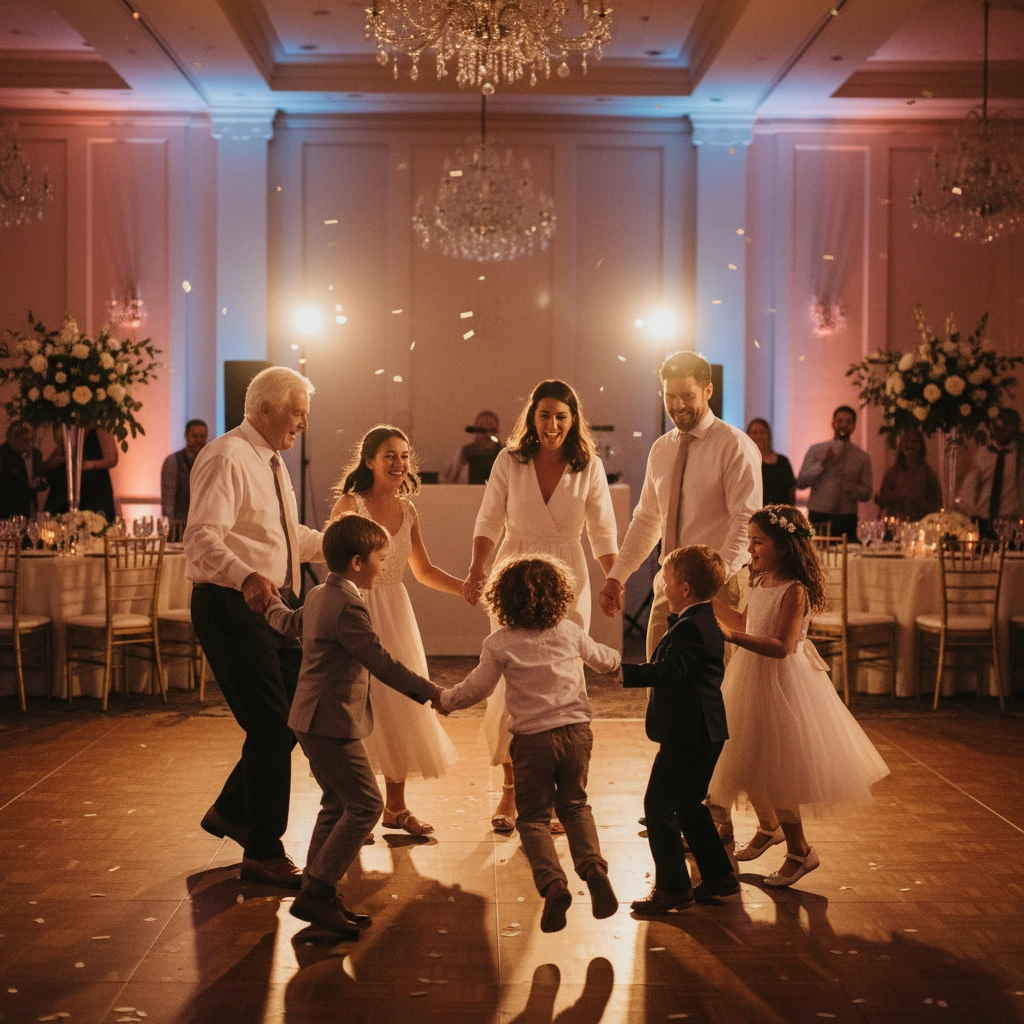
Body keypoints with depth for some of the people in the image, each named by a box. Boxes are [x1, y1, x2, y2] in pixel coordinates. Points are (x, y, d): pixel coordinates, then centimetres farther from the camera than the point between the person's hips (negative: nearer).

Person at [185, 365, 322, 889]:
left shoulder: (271, 461, 17)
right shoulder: (226, 458, -14)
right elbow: (203, 538, -27)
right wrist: (247, 577, -42)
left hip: (275, 605, 10)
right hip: (232, 606, -10)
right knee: (271, 727, -8)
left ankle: (232, 811, 30)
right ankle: (263, 854, 6)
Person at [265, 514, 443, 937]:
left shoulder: (318, 596, 12)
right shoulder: (348, 607, -20)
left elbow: (288, 623, 32)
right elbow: (382, 664, -22)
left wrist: (273, 605, 54)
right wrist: (430, 692, -16)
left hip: (314, 720, 11)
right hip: (332, 723, -11)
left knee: (337, 804, 16)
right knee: (365, 805, -9)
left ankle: (315, 893, 19)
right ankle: (317, 892, -7)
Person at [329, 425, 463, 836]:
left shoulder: (407, 510, 7)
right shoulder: (350, 504, -9)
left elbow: (424, 571, 16)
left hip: (395, 613, 6)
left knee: (402, 706, 9)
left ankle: (395, 807, 21)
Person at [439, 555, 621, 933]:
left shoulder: (500, 643, -5)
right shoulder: (569, 633, 5)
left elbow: (475, 688, 1)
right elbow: (602, 658, 24)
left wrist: (444, 698, 21)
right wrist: (618, 660, 48)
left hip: (532, 739, -3)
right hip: (575, 731, 3)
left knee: (533, 817, 8)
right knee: (575, 805, 18)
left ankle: (553, 883, -13)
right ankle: (594, 869, -4)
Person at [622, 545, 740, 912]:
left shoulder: (689, 628, -18)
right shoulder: (707, 624, 14)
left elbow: (666, 673, -28)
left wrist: (623, 671, -26)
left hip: (687, 736, -11)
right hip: (705, 733, 11)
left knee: (658, 807, -3)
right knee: (689, 805, 20)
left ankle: (672, 887, 1)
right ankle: (719, 875, 25)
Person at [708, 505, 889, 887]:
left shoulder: (794, 591, -20)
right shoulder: (761, 583, 6)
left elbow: (782, 646, -27)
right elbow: (746, 624, 20)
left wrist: (734, 637, -35)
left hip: (782, 684, -8)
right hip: (753, 680, 8)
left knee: (773, 769, -4)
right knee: (749, 762, 17)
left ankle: (800, 851, 10)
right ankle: (768, 827, 40)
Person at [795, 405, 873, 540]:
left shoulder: (862, 457, 9)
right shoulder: (816, 450, 7)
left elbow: (867, 494, 10)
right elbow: (800, 483, 0)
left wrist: (851, 489, -11)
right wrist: (822, 463, -11)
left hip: (847, 520, 1)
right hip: (819, 518, -1)